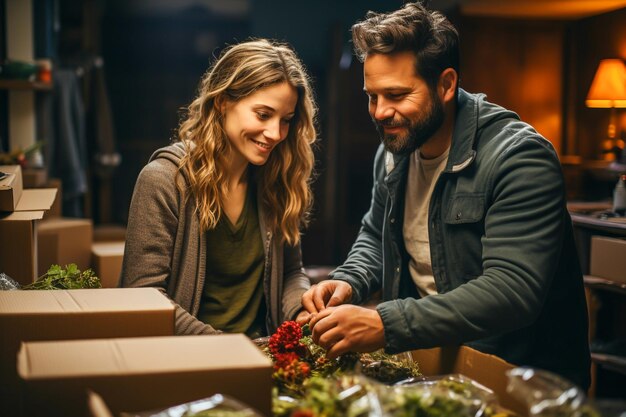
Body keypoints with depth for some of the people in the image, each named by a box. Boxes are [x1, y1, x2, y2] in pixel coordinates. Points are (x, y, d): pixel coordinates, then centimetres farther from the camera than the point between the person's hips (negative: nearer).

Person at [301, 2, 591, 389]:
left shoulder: (519, 157, -19)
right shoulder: (393, 152, 5)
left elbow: (513, 291, -29)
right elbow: (375, 236, 20)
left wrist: (387, 325, -36)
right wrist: (348, 282, -3)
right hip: (428, 356, 7)